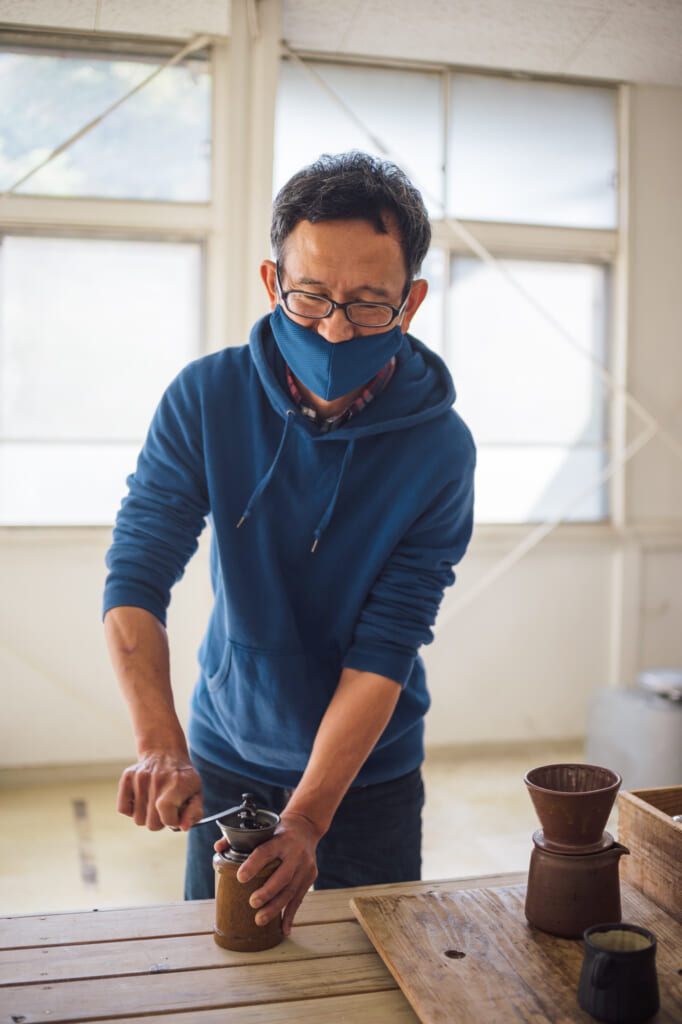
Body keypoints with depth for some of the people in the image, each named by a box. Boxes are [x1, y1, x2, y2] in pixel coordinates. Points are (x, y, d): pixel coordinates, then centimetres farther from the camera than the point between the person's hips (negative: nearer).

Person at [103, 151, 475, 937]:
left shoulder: (439, 449, -20)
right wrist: (159, 744, -35)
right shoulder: (205, 398, -16)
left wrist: (307, 819, -29)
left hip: (368, 773, -1)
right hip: (225, 755, 2)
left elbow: (383, 652, -22)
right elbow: (136, 574, -20)